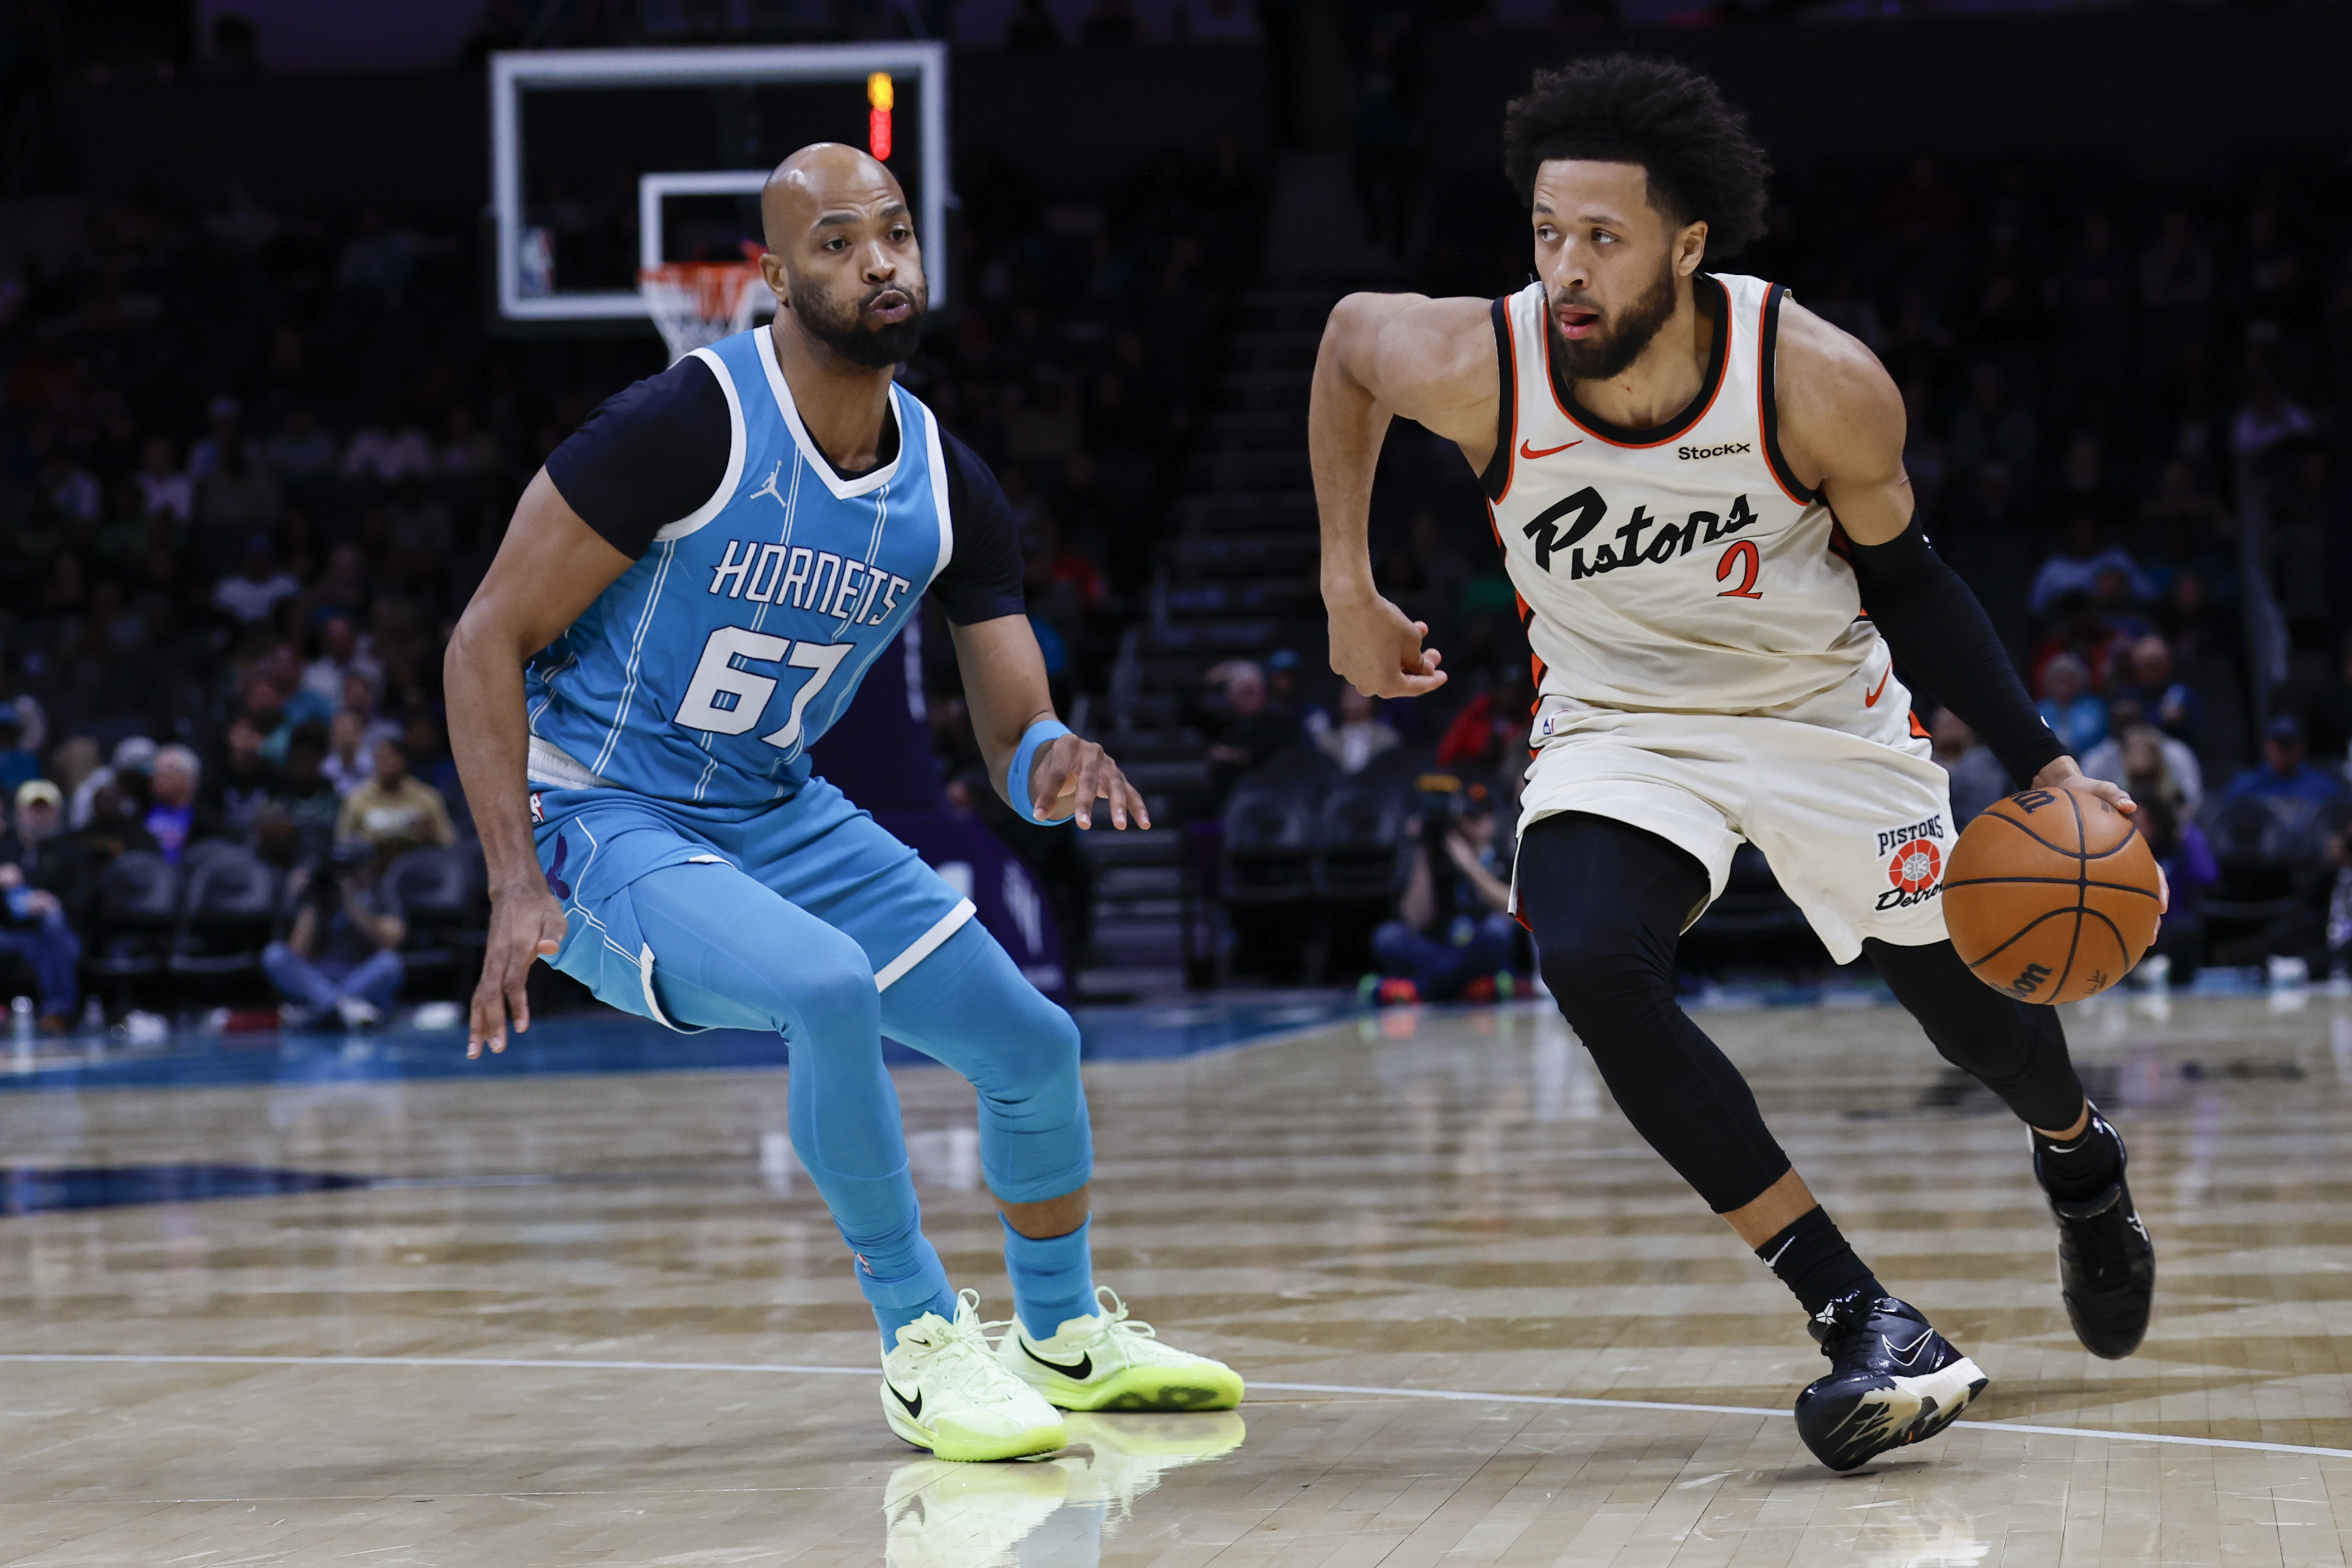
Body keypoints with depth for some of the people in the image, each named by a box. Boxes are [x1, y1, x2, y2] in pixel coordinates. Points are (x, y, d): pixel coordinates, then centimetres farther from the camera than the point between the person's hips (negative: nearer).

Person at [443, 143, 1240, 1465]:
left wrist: (1054, 766, -26)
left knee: (1035, 1045, 8)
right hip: (607, 821, -7)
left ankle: (1066, 1333, 35)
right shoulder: (689, 427, -22)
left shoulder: (948, 487, -3)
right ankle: (925, 1341, -16)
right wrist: (517, 887, -26)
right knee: (829, 989, -34)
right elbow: (489, 640, -19)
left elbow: (1014, 734, 0)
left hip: (781, 815, 7)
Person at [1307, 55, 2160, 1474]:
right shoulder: (1474, 368, -28)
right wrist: (1350, 592, 0)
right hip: (1620, 724, 0)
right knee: (1596, 969, -28)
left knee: (1965, 993, 12)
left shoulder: (1823, 385, -28)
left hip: (1828, 712, 0)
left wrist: (2043, 765, -15)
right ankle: (1865, 1324, -23)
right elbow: (1348, 336, -3)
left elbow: (1902, 581, -9)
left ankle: (2082, 1160, 52)